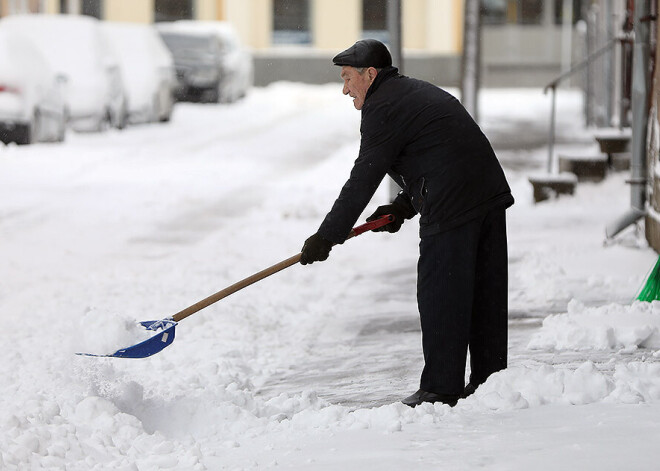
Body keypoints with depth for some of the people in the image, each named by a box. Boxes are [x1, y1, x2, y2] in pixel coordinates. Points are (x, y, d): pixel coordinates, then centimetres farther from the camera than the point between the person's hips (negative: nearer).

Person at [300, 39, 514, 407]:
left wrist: (326, 237, -5)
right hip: (491, 194, 10)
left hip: (451, 208, -10)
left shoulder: (382, 110, -7)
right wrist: (404, 206, 18)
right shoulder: (418, 91, 23)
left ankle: (442, 388, 0)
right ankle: (489, 380, 18)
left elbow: (362, 182, -10)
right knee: (485, 294, 13)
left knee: (440, 297, -3)